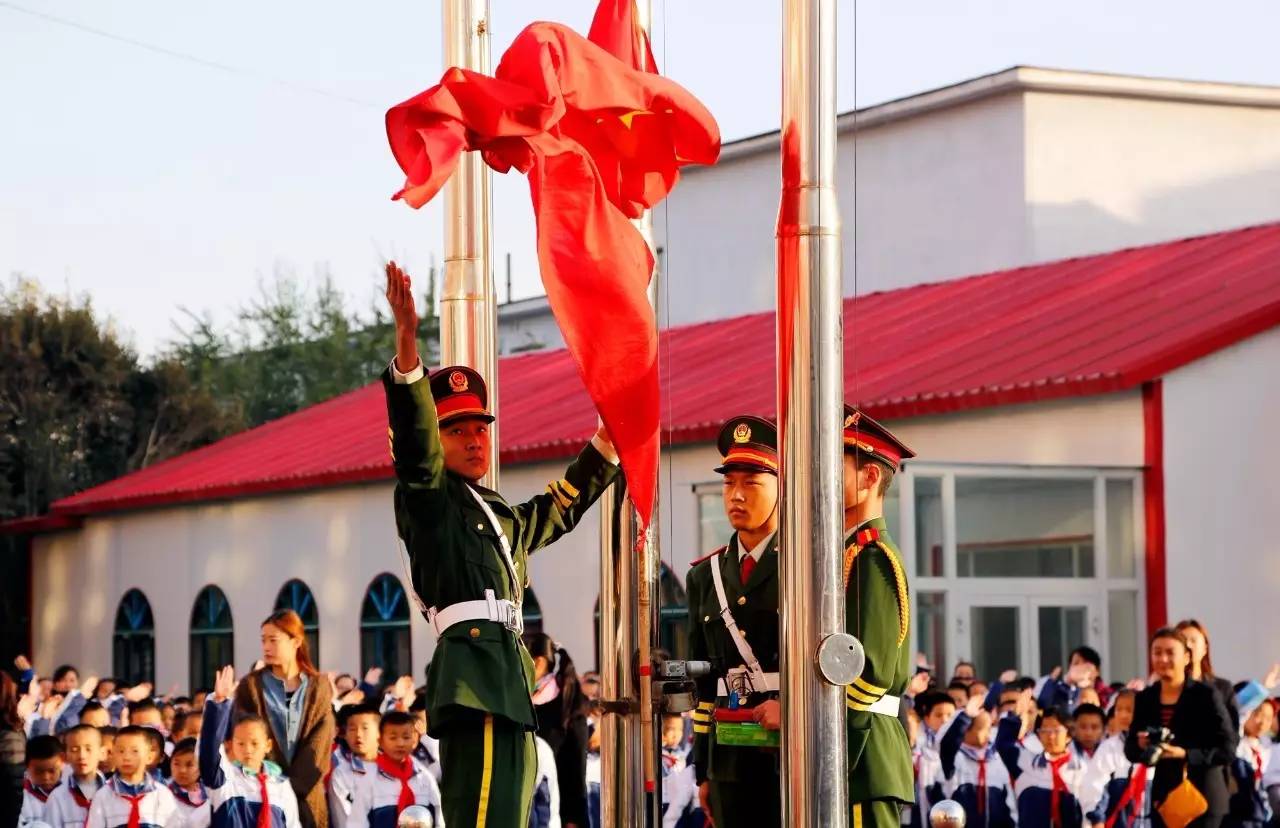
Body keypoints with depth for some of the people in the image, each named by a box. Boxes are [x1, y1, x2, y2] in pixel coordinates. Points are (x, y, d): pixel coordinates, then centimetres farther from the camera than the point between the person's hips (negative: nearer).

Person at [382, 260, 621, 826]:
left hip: (508, 688, 9)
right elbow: (414, 440, -14)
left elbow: (560, 509, 46)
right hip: (476, 678, -9)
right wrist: (407, 342, -27)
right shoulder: (430, 498, 4)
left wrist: (606, 440, 45)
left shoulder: (502, 517, 28)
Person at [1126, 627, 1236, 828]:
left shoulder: (1206, 694, -8)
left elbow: (1228, 750, -11)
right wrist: (1141, 745, -13)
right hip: (1163, 797, 5)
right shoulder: (1145, 698, 6)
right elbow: (1130, 750, 10)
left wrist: (1185, 754, -23)